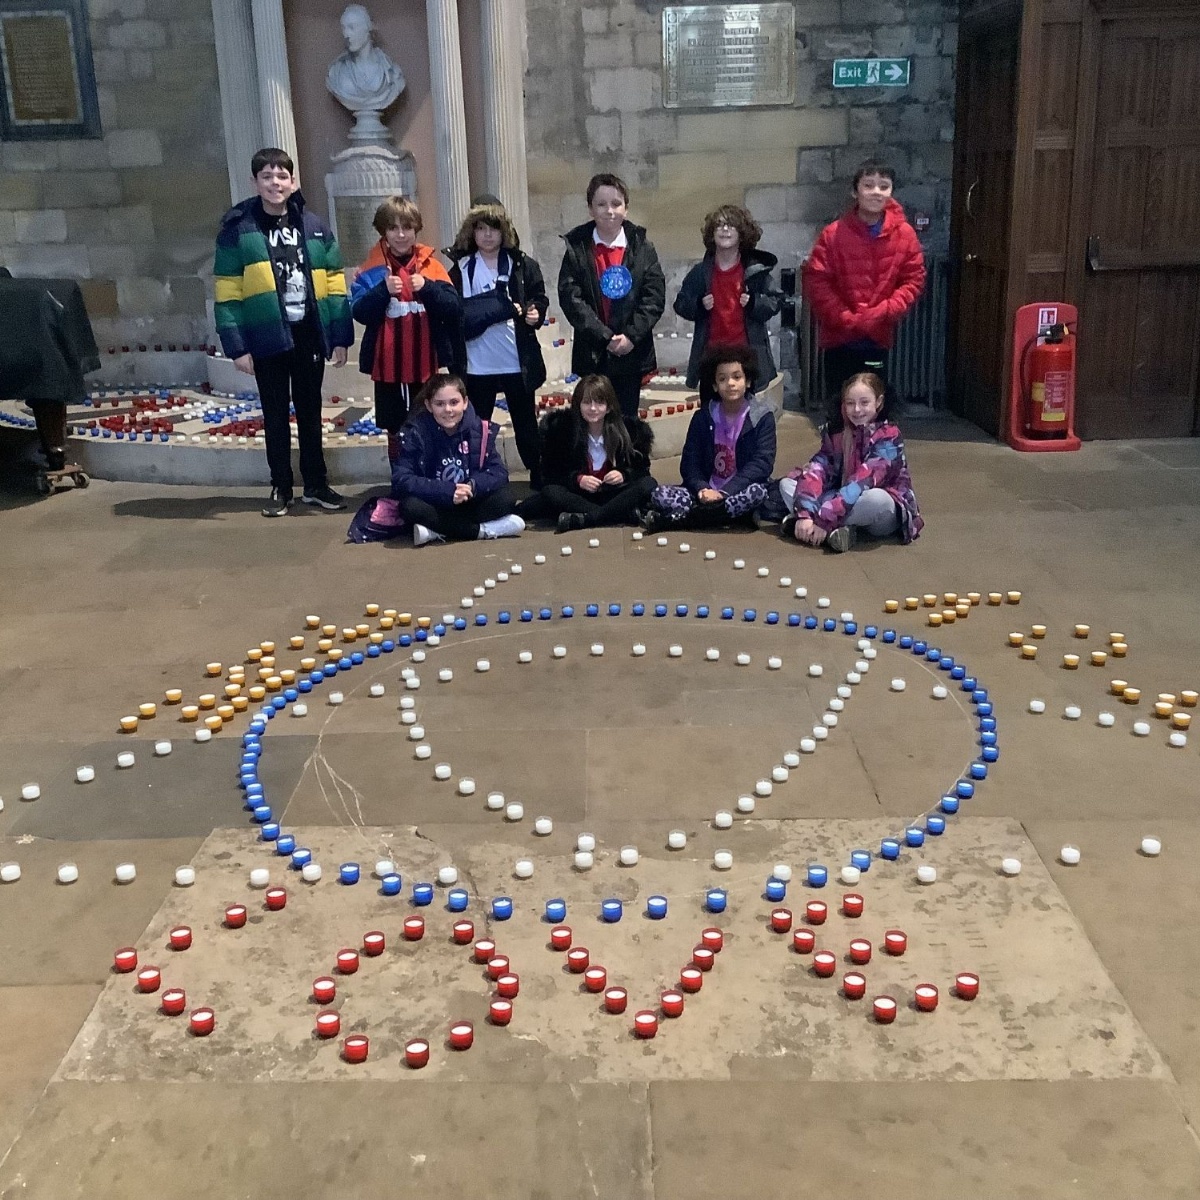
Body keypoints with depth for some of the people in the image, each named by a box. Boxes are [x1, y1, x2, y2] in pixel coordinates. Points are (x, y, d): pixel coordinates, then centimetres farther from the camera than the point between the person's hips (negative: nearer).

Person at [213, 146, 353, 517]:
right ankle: (281, 488, 20)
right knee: (276, 416, 9)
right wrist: (236, 345, -11)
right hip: (267, 338, -2)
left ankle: (316, 484, 24)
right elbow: (227, 293, -6)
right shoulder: (237, 229, -4)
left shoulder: (314, 227, 4)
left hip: (309, 336, 2)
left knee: (310, 412, 13)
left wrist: (340, 336, 1)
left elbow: (334, 284, 6)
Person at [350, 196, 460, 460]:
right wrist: (383, 290, -22)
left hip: (426, 366, 0)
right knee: (395, 433, 8)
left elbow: (454, 309, -5)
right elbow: (359, 312, -8)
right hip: (389, 368, 0)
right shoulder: (372, 270, 1)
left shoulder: (431, 266, 3)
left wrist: (427, 289, -20)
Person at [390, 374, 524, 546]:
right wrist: (447, 492, -34)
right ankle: (484, 530, -24)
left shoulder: (479, 429, -8)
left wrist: (473, 486, -30)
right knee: (411, 506, -35)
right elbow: (401, 480, -23)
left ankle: (437, 531, -22)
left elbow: (498, 472, -8)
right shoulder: (414, 433, -15)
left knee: (504, 499, -23)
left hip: (468, 503, 2)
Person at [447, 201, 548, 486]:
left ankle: (540, 479, 23)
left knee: (526, 423, 13)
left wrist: (536, 314, -13)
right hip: (477, 364, 0)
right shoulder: (461, 269, 0)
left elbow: (540, 299, 10)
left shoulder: (523, 265, 1)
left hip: (518, 361, 0)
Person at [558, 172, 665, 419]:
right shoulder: (576, 249, -1)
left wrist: (631, 336, -14)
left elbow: (655, 297, -2)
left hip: (632, 354, 1)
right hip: (592, 356, -1)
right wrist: (605, 337, -15)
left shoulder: (642, 248, 3)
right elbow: (571, 298, -9)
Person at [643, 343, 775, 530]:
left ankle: (671, 519, -33)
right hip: (707, 492, 2)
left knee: (757, 492, -37)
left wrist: (724, 493, -24)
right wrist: (702, 489, -21)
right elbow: (689, 462, 1)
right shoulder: (702, 417, 6)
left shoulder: (762, 418, -2)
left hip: (738, 492, -1)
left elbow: (762, 464, -12)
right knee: (660, 495, -19)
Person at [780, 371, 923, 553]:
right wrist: (805, 513, -30)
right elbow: (816, 470, -13)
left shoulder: (889, 436, -16)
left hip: (886, 512, -5)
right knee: (786, 484, -8)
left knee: (877, 499, -40)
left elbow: (862, 482, -27)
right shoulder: (837, 432, 0)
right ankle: (842, 529, -24)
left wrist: (825, 519, -35)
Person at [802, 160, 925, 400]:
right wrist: (845, 318, -15)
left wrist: (884, 312, -14)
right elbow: (816, 281, -9)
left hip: (879, 336, 2)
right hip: (839, 336, -1)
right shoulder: (834, 233, -9)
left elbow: (914, 280, 0)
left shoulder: (905, 234, -3)